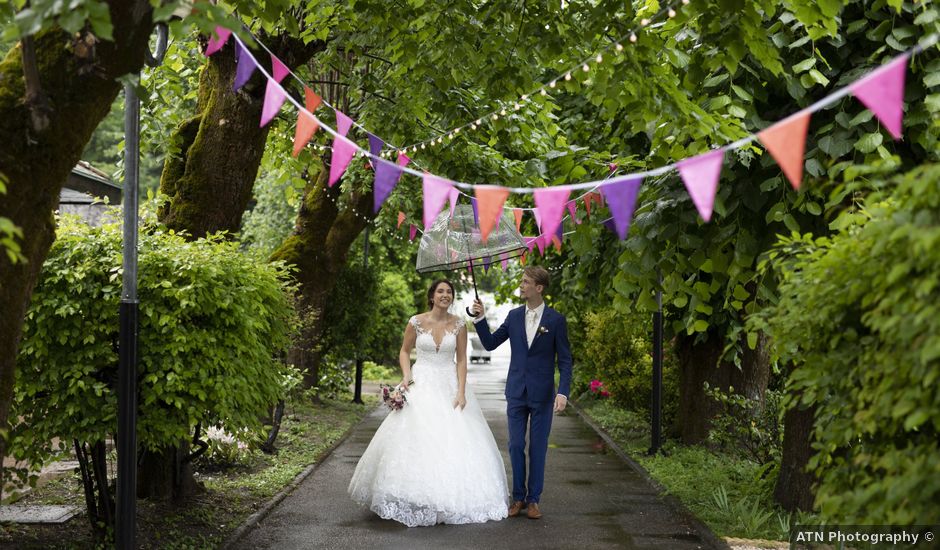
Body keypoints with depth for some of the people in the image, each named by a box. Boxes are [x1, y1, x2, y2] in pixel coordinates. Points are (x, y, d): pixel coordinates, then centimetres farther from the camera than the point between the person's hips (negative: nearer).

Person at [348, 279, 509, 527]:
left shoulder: (458, 325, -1)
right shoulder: (416, 322, -4)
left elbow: (461, 360, 0)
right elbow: (404, 351, 8)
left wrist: (461, 391, -9)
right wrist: (406, 376, -7)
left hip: (449, 385, 1)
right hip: (421, 384, -1)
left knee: (455, 441, -1)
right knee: (416, 439, -3)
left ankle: (453, 497, 11)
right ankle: (416, 497, 7)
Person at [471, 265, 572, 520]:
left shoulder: (556, 320, -6)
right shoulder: (514, 316, 5)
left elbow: (564, 360, -5)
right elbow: (490, 343, 8)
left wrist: (563, 393, -15)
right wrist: (480, 318, -5)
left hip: (542, 394, -3)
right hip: (516, 392, 3)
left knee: (538, 448, 5)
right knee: (516, 446, 6)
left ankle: (533, 499, 14)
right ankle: (518, 497, 17)